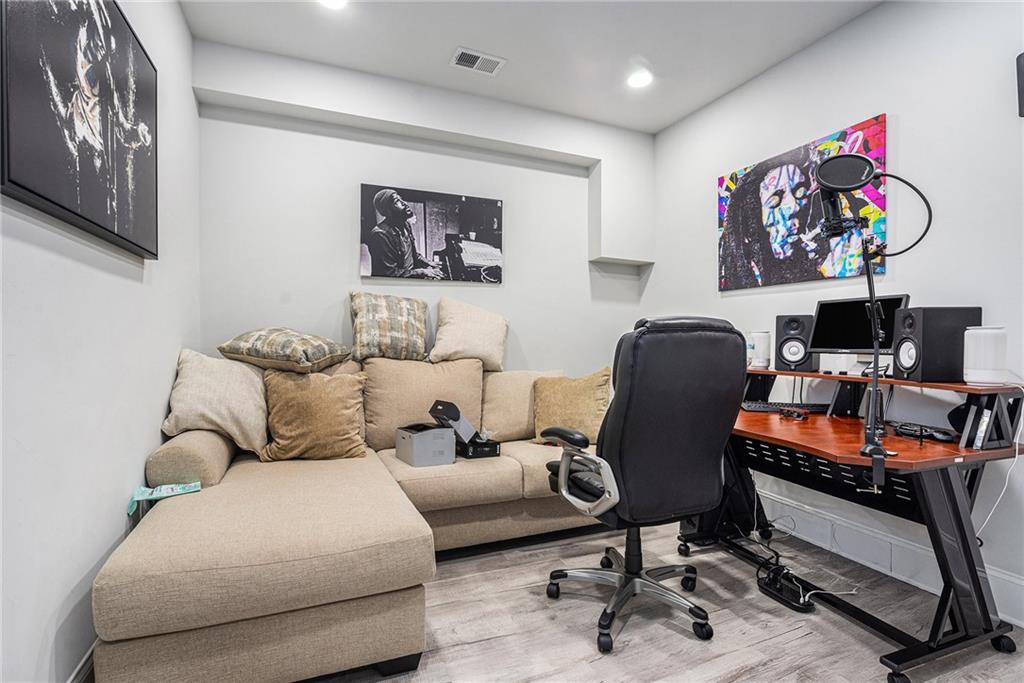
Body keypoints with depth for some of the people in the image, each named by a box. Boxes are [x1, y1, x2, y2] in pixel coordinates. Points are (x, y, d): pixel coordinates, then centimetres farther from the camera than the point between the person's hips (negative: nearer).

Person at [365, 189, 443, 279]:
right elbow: (391, 273, -20)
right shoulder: (380, 234, -20)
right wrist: (422, 272, -19)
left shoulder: (406, 224, 6)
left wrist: (429, 264, 2)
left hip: (411, 273, 8)